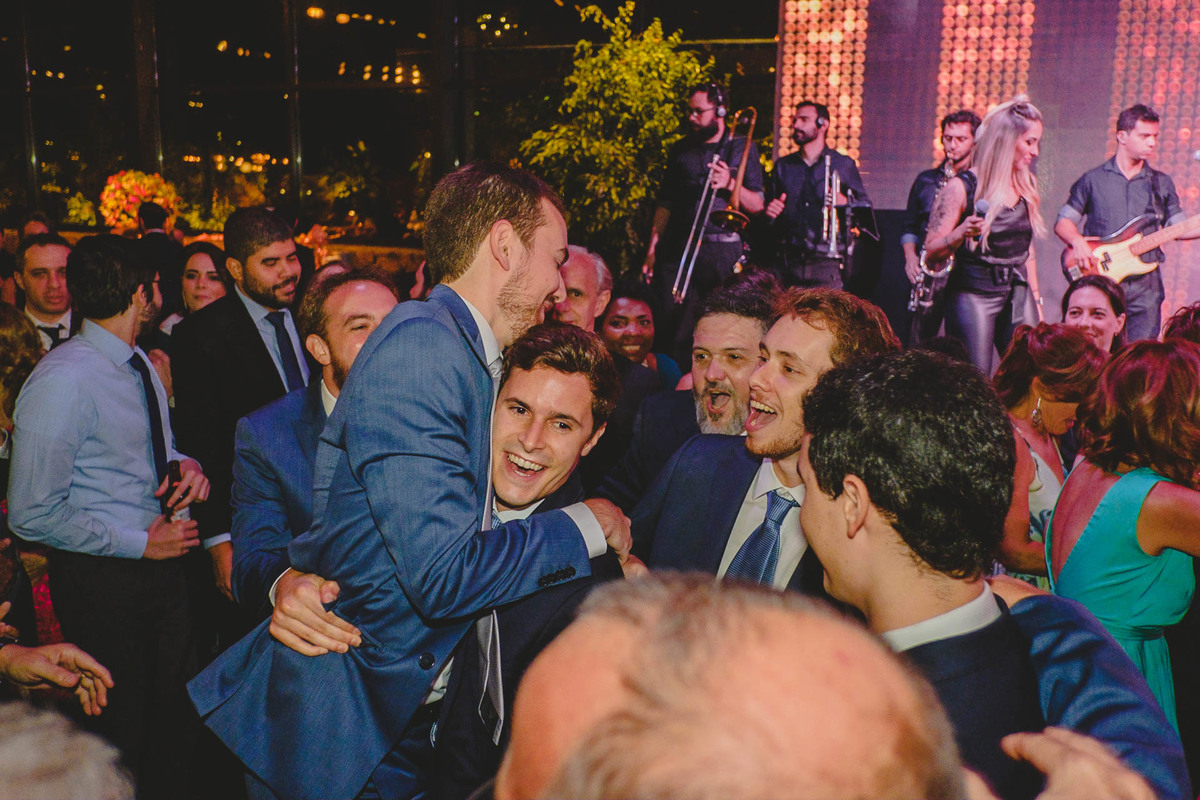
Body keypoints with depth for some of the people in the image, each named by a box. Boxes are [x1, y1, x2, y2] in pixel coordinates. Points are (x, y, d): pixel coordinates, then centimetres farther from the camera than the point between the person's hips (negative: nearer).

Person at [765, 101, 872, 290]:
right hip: (787, 261, 2)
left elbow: (865, 205, 9)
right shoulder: (783, 166, 18)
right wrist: (769, 212, -1)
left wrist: (846, 201, -12)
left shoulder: (844, 164, 10)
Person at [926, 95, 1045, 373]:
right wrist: (961, 232, -27)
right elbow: (931, 253, -9)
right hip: (973, 296, -6)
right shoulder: (961, 188, -8)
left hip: (1018, 294, 6)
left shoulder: (1027, 186, 11)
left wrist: (1035, 299, 20)